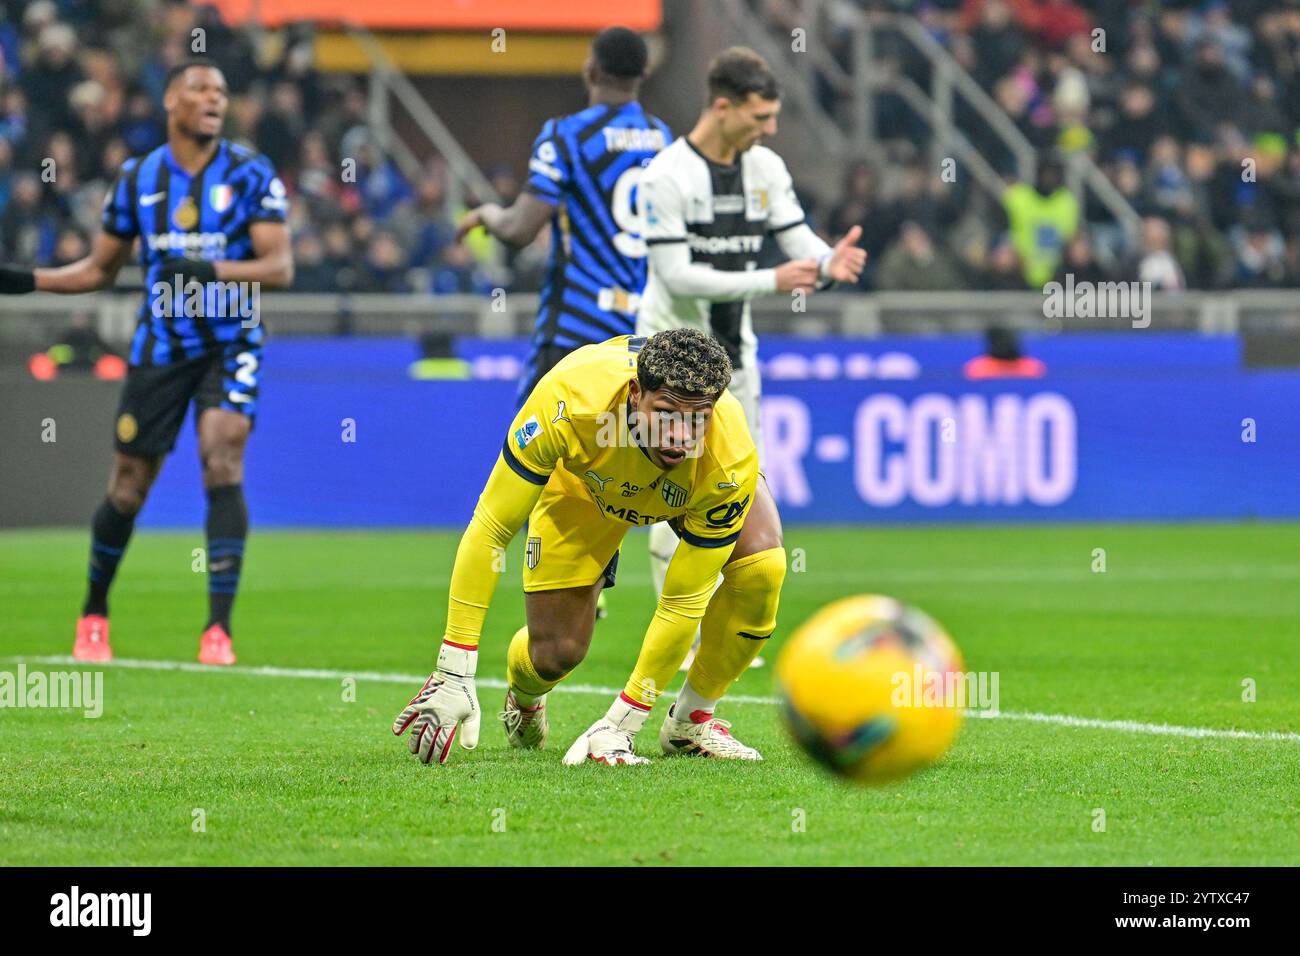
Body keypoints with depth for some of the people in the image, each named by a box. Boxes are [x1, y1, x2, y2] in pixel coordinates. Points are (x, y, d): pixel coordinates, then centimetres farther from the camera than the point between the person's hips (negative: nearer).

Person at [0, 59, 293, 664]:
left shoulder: (251, 174, -4)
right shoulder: (137, 179, 3)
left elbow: (280, 267, -13)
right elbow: (99, 270, 13)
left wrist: (213, 270, -29)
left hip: (229, 347, -2)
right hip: (160, 350, 2)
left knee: (223, 467, -18)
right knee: (127, 492, 4)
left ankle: (219, 629, -15)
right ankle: (94, 613, 26)